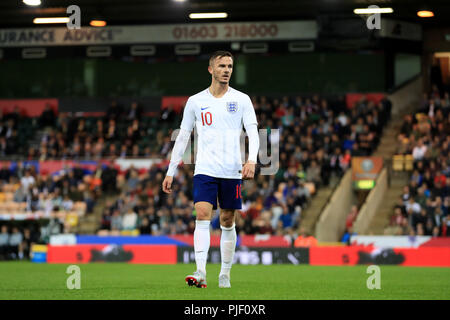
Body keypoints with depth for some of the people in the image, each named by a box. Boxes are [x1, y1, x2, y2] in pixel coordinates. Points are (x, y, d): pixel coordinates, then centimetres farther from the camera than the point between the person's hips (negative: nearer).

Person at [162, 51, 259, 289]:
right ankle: (201, 273, -24)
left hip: (232, 171, 0)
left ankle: (225, 274, 17)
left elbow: (253, 132, -1)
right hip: (205, 170, 0)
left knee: (228, 222, 6)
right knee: (202, 216, -15)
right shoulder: (196, 101, 7)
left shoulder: (241, 100, 5)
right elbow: (182, 137, 11)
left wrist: (252, 160, -20)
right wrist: (170, 172, 9)